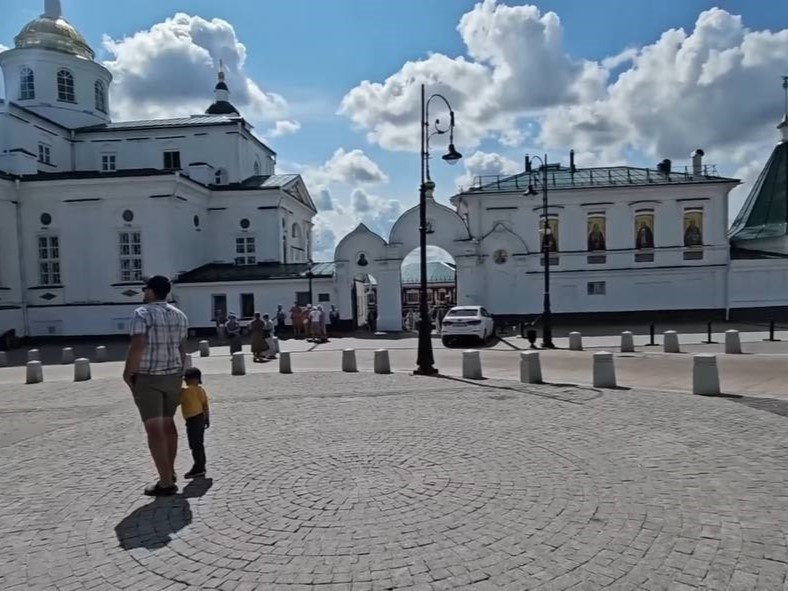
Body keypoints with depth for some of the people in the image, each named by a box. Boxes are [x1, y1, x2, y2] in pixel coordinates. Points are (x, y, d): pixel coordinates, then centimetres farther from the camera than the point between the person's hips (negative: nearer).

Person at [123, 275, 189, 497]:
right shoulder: (179, 315, 9)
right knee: (167, 423, 19)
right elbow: (181, 348, 11)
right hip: (173, 375, 7)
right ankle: (170, 472, 30)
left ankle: (166, 482, -4)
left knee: (154, 429, -4)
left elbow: (137, 346, -21)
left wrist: (128, 372, -11)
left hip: (147, 377, -7)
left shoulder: (142, 314, -12)